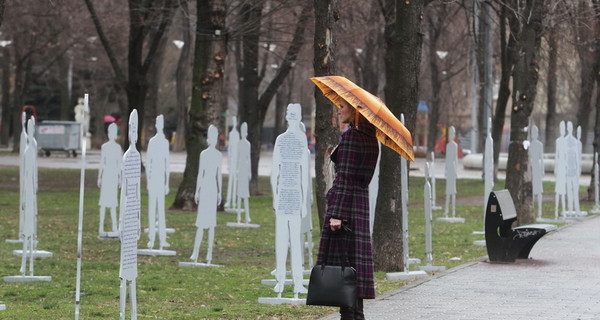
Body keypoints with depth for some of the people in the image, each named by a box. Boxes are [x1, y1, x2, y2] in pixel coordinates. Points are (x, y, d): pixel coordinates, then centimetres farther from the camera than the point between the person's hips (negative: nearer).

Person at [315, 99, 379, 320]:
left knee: (341, 260, -8)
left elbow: (344, 177, -18)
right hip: (361, 202, 9)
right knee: (355, 261, 11)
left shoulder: (349, 136, -12)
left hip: (345, 203, -9)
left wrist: (336, 213, -21)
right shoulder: (369, 137, 13)